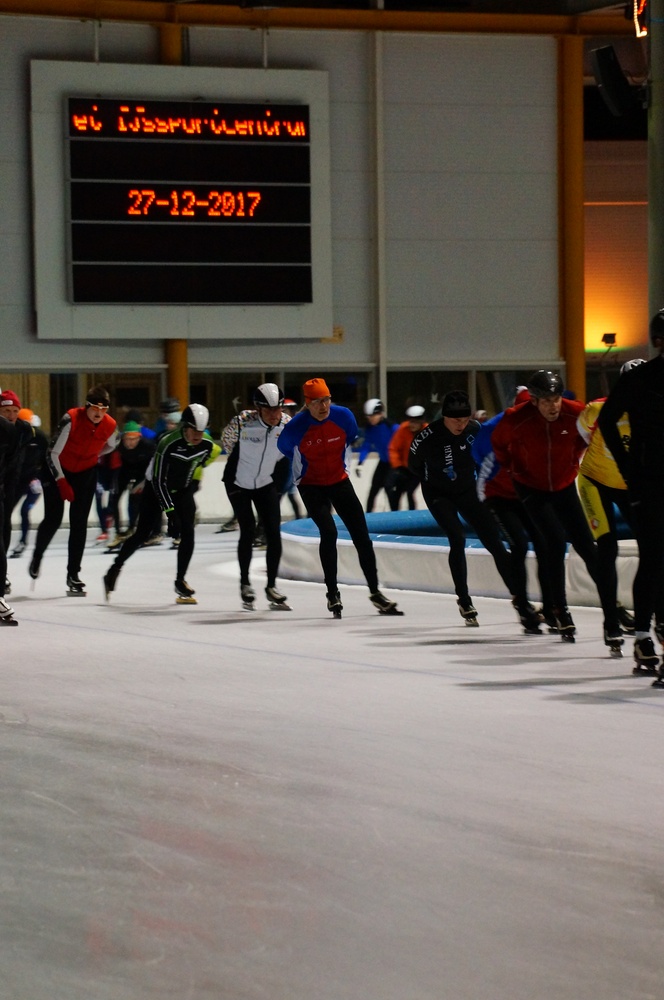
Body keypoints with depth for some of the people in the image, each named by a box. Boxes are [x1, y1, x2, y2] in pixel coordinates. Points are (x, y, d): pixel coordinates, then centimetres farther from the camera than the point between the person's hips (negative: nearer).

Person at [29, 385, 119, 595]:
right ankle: (37, 557, 27)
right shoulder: (71, 419, -30)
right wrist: (62, 483, -27)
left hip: (86, 473, 3)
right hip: (58, 470, -3)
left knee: (79, 523, -2)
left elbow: (110, 446, 9)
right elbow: (53, 453, -24)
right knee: (53, 519, -4)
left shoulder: (110, 426, -17)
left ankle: (73, 575, 5)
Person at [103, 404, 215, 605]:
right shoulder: (168, 444, -34)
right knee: (142, 534, -3)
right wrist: (170, 512, -32)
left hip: (182, 490, 4)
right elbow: (158, 481, -29)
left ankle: (180, 581, 2)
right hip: (156, 488, -4)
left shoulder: (206, 444, -18)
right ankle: (116, 567, 20)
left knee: (188, 533, -11)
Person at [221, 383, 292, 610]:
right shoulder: (242, 423, -28)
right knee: (248, 531, -12)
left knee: (273, 533, -4)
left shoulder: (287, 425, -17)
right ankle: (245, 583, 6)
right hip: (238, 483, -3)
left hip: (267, 483, 3)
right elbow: (227, 439, -6)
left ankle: (272, 586, 6)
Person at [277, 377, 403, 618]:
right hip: (311, 486, -3)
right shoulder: (295, 428, -23)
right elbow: (284, 447, -1)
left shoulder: (343, 416, -15)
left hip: (339, 481, 3)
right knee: (329, 533, -20)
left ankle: (375, 592, 11)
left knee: (361, 535, 1)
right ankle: (332, 594, -8)